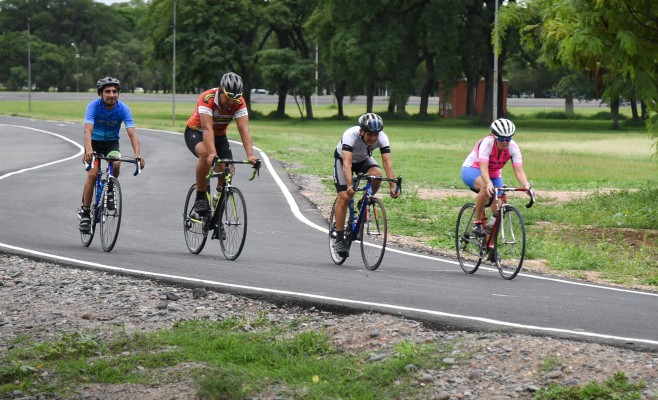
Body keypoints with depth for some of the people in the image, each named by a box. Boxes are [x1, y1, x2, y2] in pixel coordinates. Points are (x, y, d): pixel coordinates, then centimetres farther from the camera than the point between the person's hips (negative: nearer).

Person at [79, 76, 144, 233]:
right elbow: (88, 130, -38)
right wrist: (89, 151, -56)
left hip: (111, 142, 1)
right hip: (94, 142, -1)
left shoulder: (123, 108, -21)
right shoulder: (93, 106, -25)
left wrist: (138, 155, -44)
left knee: (116, 164, -29)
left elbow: (132, 133, -29)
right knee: (92, 174, -21)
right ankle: (85, 212, -7)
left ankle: (109, 191, 1)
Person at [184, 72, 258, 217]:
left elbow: (244, 130, -29)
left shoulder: (239, 103, -22)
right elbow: (207, 128, -41)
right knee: (205, 154, -36)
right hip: (196, 132, -4)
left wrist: (250, 155, -43)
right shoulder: (207, 98, -33)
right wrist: (212, 154, -54)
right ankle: (200, 199, -23)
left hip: (219, 135, 4)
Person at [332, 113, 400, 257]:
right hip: (342, 158, -3)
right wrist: (349, 186, -61)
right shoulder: (350, 135, -39)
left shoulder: (382, 137, -29)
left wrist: (392, 186, -47)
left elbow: (387, 162, -34)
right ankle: (339, 239, -9)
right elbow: (347, 163, -48)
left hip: (364, 159, 3)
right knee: (344, 196, -18)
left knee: (377, 174, -30)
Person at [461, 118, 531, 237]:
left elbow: (518, 170, -26)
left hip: (494, 174, 5)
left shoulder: (513, 147, -20)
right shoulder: (487, 143, -32)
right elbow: (483, 169, -41)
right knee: (486, 188, -39)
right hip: (472, 170, -5)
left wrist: (526, 184, -46)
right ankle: (477, 223, -25)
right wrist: (489, 184, -59)